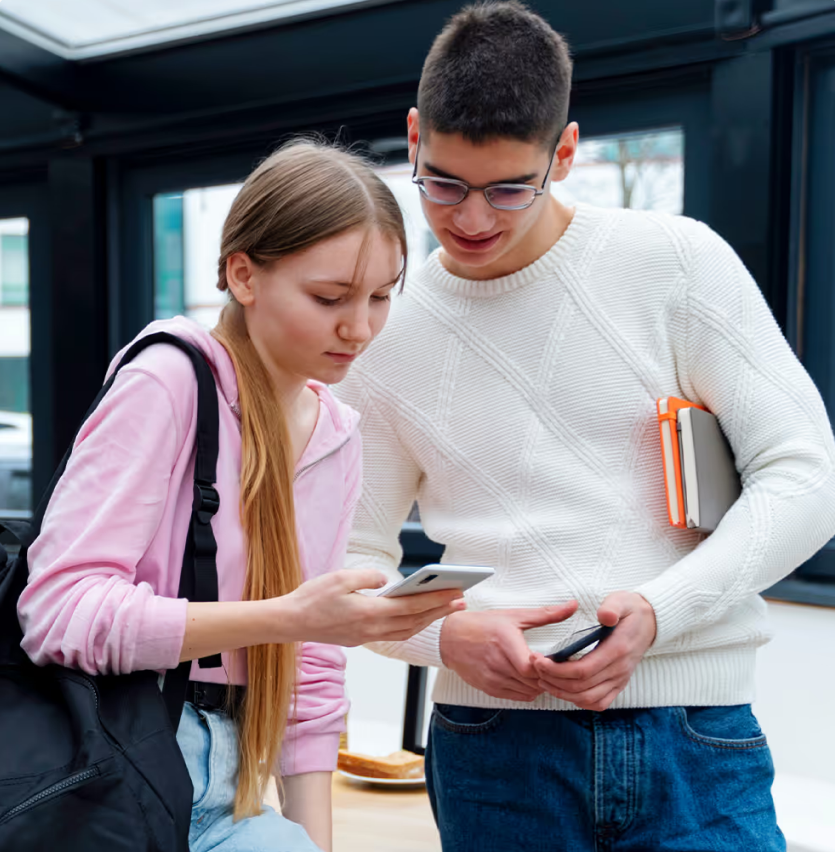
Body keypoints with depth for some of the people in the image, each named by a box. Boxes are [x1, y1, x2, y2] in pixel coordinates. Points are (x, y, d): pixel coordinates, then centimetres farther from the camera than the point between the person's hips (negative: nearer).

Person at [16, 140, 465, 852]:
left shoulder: (338, 435, 10)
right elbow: (59, 607, -19)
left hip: (223, 794, 6)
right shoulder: (168, 382, -12)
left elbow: (311, 673, 11)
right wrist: (289, 616, -25)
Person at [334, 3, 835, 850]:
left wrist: (658, 611, -15)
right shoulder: (385, 339, 4)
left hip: (694, 732, -1)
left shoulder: (676, 264, -2)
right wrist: (447, 635, -13)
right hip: (493, 742, 1)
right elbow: (353, 561, 9)